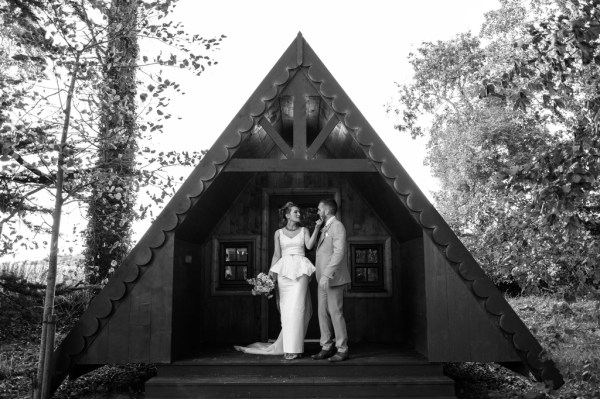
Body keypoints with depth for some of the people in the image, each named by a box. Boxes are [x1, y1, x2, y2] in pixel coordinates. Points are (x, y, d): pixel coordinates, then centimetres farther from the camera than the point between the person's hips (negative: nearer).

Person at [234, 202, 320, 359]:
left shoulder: (304, 230, 13)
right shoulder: (279, 233, 13)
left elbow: (309, 245, -4)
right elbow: (277, 254, 10)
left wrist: (317, 227, -9)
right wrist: (270, 274, 1)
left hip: (300, 270, 0)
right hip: (284, 270, 1)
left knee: (297, 307, -9)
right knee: (286, 310, 0)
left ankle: (294, 347, -5)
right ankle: (288, 347, 6)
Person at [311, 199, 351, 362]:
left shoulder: (337, 226, -11)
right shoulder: (325, 228, 18)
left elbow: (339, 252, -22)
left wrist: (327, 275, -26)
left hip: (333, 279, -9)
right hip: (323, 279, 9)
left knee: (335, 313, -4)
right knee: (323, 313, 8)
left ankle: (342, 350, 5)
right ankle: (327, 347, 15)